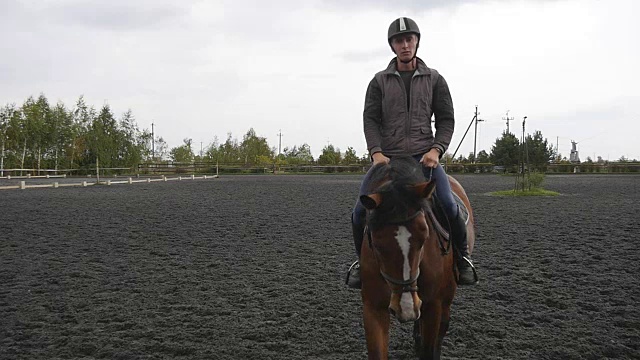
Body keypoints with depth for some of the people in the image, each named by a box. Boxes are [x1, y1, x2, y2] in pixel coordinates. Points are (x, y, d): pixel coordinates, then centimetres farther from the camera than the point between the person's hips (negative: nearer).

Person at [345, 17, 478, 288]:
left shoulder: (434, 80, 9)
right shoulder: (379, 81, 8)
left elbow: (446, 120, 5)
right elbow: (370, 119, 0)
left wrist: (436, 150, -12)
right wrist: (376, 153, -16)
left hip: (424, 156, 0)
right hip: (387, 158, 1)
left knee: (447, 205, -22)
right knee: (361, 210, -14)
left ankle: (462, 257, 5)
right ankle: (363, 259, 14)